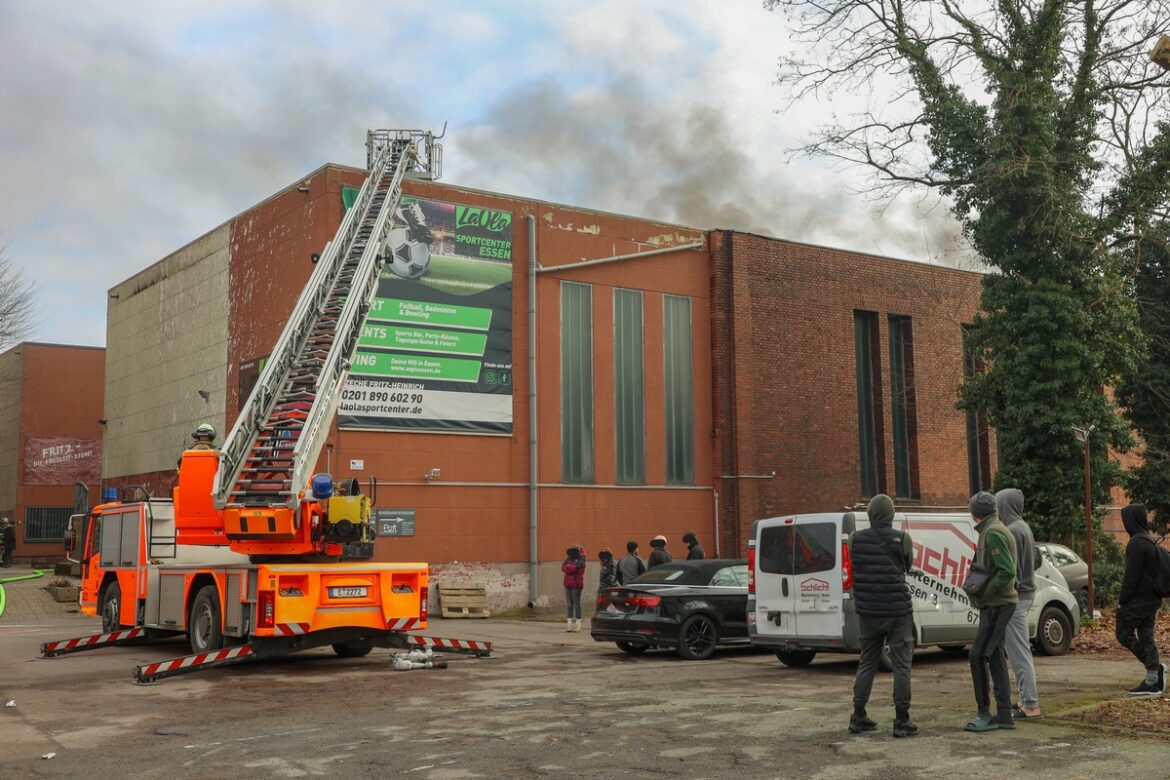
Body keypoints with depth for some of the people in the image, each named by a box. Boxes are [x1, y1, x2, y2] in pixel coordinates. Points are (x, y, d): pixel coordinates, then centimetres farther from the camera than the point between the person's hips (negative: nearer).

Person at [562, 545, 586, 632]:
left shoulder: (580, 561, -4)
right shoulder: (569, 559, 16)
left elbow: (574, 568, -18)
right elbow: (563, 568, 4)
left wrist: (567, 567, -2)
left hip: (576, 584, -6)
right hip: (568, 584, 7)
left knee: (576, 604, -5)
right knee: (569, 604, 5)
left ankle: (578, 625, 0)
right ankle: (570, 624, 7)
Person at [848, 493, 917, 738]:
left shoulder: (856, 539, -1)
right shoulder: (902, 539, -9)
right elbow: (907, 568, 7)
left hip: (868, 612, 3)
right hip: (898, 610, -3)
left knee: (867, 663, 14)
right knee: (901, 665, 3)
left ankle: (858, 717, 16)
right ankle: (902, 721, 2)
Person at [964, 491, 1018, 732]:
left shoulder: (993, 533, -14)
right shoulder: (996, 530, 16)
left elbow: (1007, 571, -24)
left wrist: (984, 594, -17)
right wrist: (983, 595, 10)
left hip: (997, 604, -10)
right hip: (996, 604, 10)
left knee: (978, 655, -10)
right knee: (995, 658, 9)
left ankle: (984, 713, -7)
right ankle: (1004, 715, 11)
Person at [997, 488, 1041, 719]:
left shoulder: (1013, 531, -16)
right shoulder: (1024, 528, 16)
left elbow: (1011, 569, -20)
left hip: (1016, 597, -11)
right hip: (1025, 593, 11)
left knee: (1019, 653, -7)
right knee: (1019, 652, 16)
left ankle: (1030, 705, -5)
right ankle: (1027, 699, 21)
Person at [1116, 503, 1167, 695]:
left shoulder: (1137, 543, -17)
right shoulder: (1151, 541, 14)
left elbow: (1131, 575, -19)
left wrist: (1122, 599, -13)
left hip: (1138, 599, -9)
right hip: (1152, 598, 9)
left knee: (1123, 634, 0)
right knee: (1146, 637, 9)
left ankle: (1156, 667, -6)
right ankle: (1153, 682, 8)